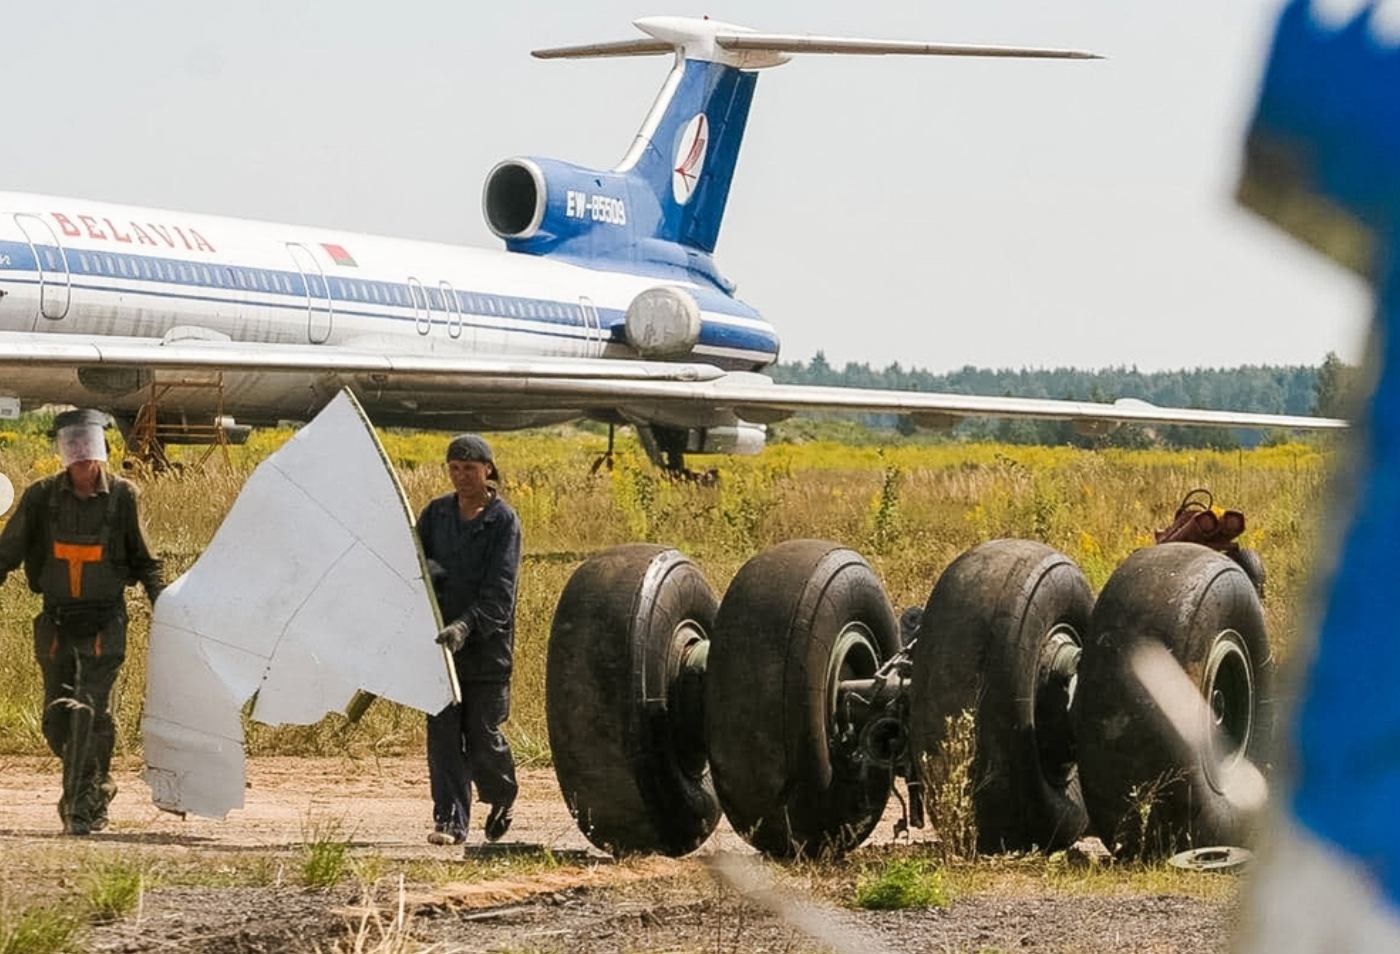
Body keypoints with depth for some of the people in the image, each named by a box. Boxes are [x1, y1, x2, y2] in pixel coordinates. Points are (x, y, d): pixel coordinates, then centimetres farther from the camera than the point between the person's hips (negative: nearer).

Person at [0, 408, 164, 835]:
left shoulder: (122, 496, -2)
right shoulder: (41, 497, 0)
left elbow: (143, 561, 8)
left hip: (105, 622, -2)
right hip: (57, 620, 2)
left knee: (92, 712, -12)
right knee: (57, 718, 5)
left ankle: (86, 803, -3)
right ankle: (95, 785, 27)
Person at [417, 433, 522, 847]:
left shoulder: (503, 520, -5)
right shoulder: (436, 513, 8)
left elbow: (499, 589, -13)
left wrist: (467, 624, -27)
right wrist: (425, 569, -16)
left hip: (486, 641, -3)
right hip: (439, 640, 3)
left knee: (482, 731, 1)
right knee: (444, 731, -2)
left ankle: (502, 797, 29)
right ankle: (450, 820, 2)